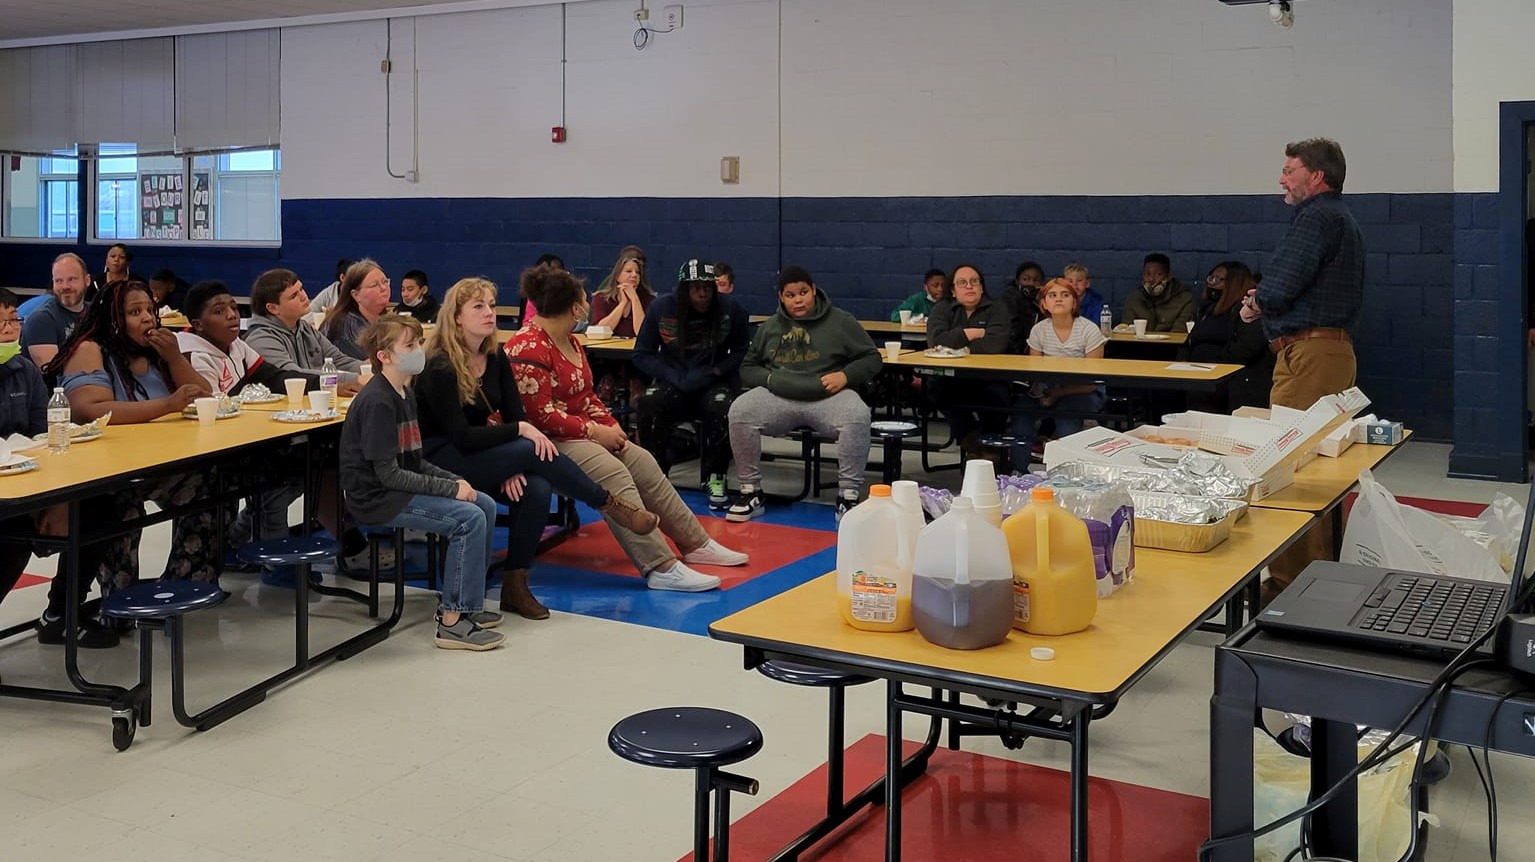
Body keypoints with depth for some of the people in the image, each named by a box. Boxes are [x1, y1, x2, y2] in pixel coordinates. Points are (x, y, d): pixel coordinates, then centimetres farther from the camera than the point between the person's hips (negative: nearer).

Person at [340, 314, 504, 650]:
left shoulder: (405, 393, 12)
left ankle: (463, 600, 13)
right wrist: (451, 488, -18)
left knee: (486, 505, 5)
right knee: (468, 519, -20)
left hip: (399, 488, 10)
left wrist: (455, 481, 0)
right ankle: (452, 621, -13)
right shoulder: (377, 402, -19)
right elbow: (388, 474, -22)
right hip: (376, 498, -10)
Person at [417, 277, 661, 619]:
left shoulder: (495, 357, 4)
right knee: (535, 451, -27)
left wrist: (513, 465, -15)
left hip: (485, 458, 7)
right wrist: (520, 431, -24)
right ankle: (609, 504, -7)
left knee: (537, 488, -25)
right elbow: (461, 438, -22)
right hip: (440, 460, -6)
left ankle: (515, 585, -14)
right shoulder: (439, 368, -17)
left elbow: (513, 414, 2)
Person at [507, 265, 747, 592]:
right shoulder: (528, 349, -19)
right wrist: (595, 432, -18)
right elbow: (540, 415, -23)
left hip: (583, 433, 10)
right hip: (547, 441, -10)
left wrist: (610, 424, -2)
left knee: (642, 462, 0)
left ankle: (695, 544, 7)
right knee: (614, 475, -27)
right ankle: (661, 567, -32)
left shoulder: (569, 341, 13)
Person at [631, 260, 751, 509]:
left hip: (714, 384, -1)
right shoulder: (662, 309, -5)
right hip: (671, 383, 1)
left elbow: (743, 352, 4)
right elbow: (642, 355, 1)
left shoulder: (730, 310, -6)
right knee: (650, 404, -32)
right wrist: (675, 377, -14)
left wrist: (713, 372, -12)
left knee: (721, 407, -35)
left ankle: (715, 478, -16)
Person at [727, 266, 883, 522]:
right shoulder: (770, 327, 17)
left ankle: (848, 497, -24)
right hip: (779, 397, 3)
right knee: (740, 411, -25)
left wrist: (846, 375, -10)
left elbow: (872, 358, 9)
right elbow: (748, 368, 23)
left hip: (828, 396, -2)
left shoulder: (840, 321, 8)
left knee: (857, 414, -35)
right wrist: (768, 378, 0)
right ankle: (751, 493, -11)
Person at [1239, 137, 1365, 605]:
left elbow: (1280, 286, -19)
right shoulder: (1342, 218, 23)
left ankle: (1292, 580, -8)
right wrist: (1264, 301, 5)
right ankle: (1321, 566, 23)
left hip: (1308, 352, -11)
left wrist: (1257, 303, 2)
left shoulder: (1316, 217, -11)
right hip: (1335, 345, 11)